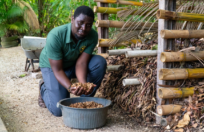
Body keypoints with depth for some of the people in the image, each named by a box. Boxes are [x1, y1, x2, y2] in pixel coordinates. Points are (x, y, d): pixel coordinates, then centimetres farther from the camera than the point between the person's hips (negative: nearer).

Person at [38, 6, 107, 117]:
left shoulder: (92, 36, -23)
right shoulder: (55, 36, -35)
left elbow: (81, 63, -25)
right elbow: (57, 70, -31)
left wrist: (83, 84, -43)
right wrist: (70, 87, -48)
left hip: (73, 64, 4)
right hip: (52, 66, -4)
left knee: (100, 62, -26)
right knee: (59, 110, -17)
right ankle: (44, 88, 17)